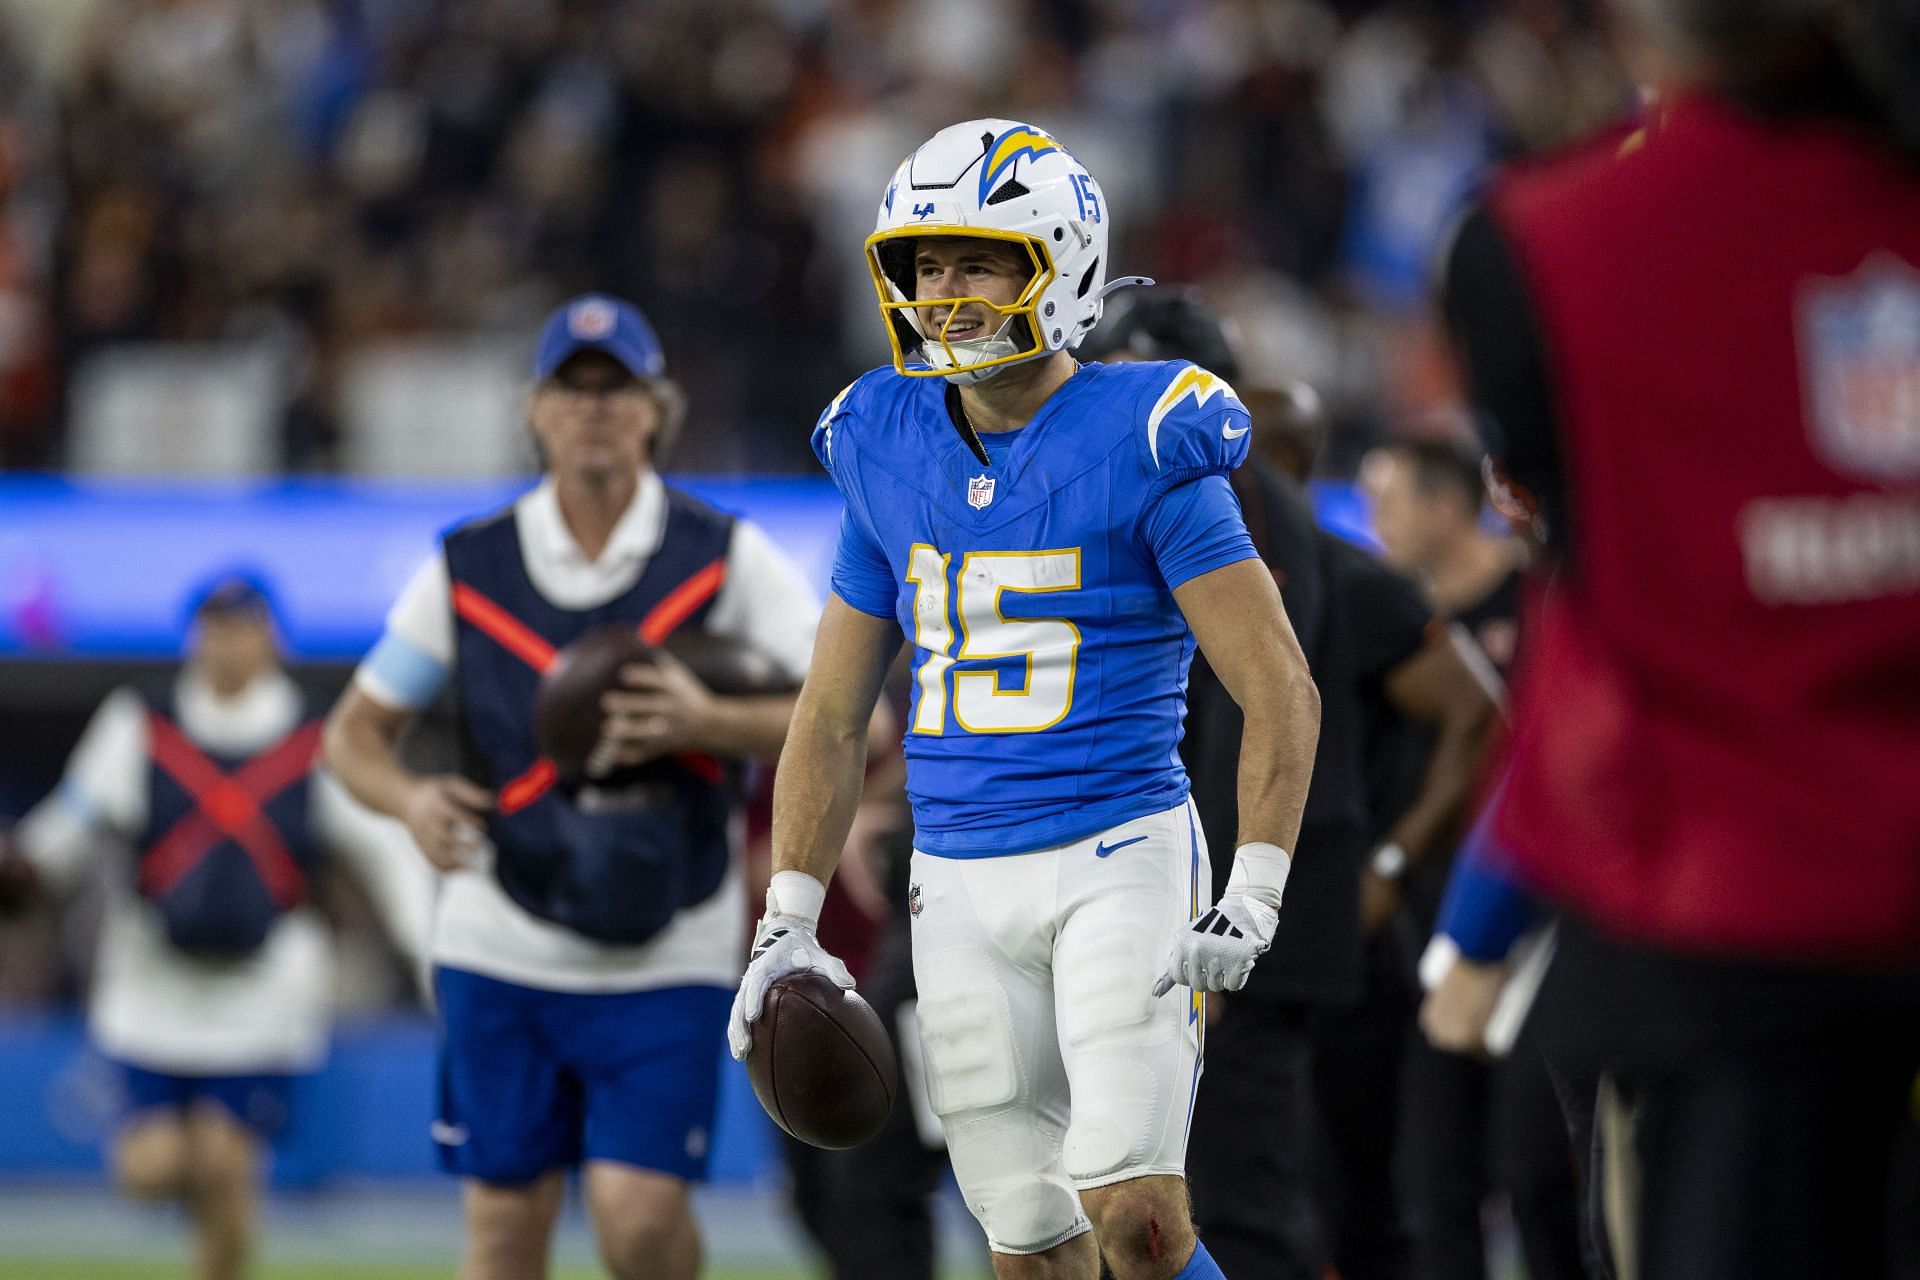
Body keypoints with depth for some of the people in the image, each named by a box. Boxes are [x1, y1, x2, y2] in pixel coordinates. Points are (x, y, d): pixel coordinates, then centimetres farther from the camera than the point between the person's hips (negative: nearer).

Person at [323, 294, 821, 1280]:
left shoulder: (725, 559, -1)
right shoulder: (468, 568, 3)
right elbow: (354, 731, 9)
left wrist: (706, 724, -21)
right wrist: (412, 801, -14)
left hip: (668, 955, -1)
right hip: (503, 948, 1)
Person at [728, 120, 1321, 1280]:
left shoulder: (1140, 446, -9)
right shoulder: (889, 454, 7)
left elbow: (1282, 694, -9)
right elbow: (833, 715, 15)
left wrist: (1251, 907, -18)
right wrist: (789, 924, 9)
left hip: (1119, 857, -5)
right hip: (960, 882, 5)